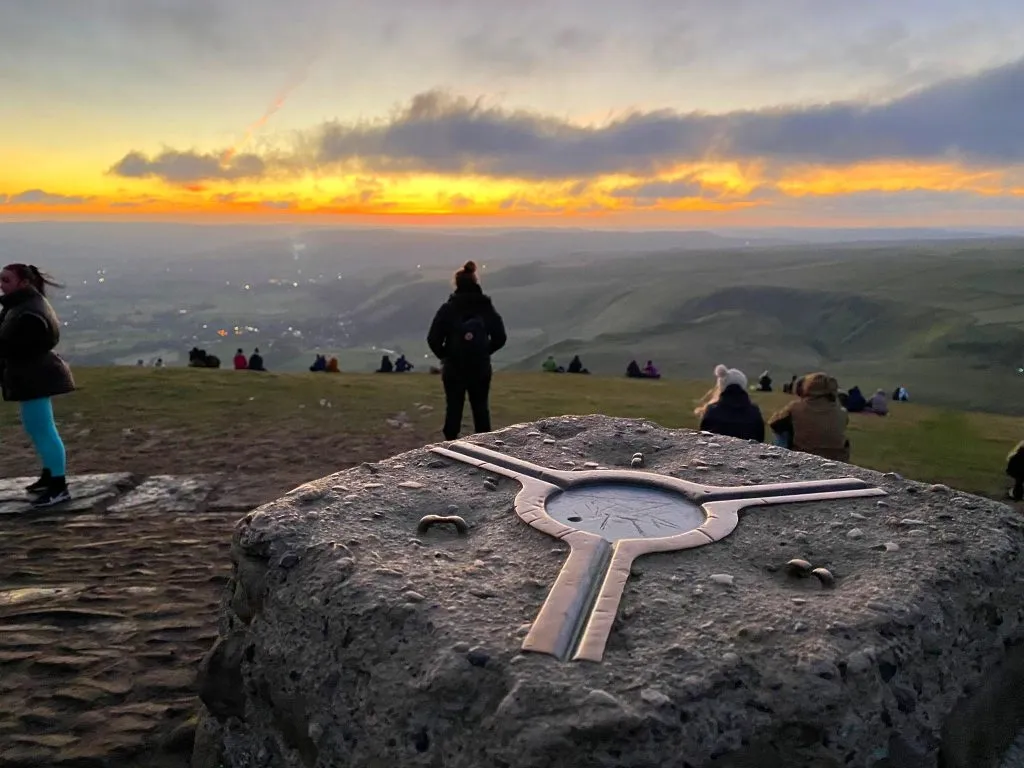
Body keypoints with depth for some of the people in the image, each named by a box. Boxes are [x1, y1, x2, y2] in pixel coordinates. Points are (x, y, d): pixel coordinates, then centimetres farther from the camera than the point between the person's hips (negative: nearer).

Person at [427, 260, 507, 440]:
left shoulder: (448, 308, -8)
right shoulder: (487, 308, -2)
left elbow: (433, 339, -10)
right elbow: (500, 337, 0)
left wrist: (443, 355, 7)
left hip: (454, 368, -1)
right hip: (481, 368, 1)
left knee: (453, 408, 8)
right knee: (481, 408, 12)